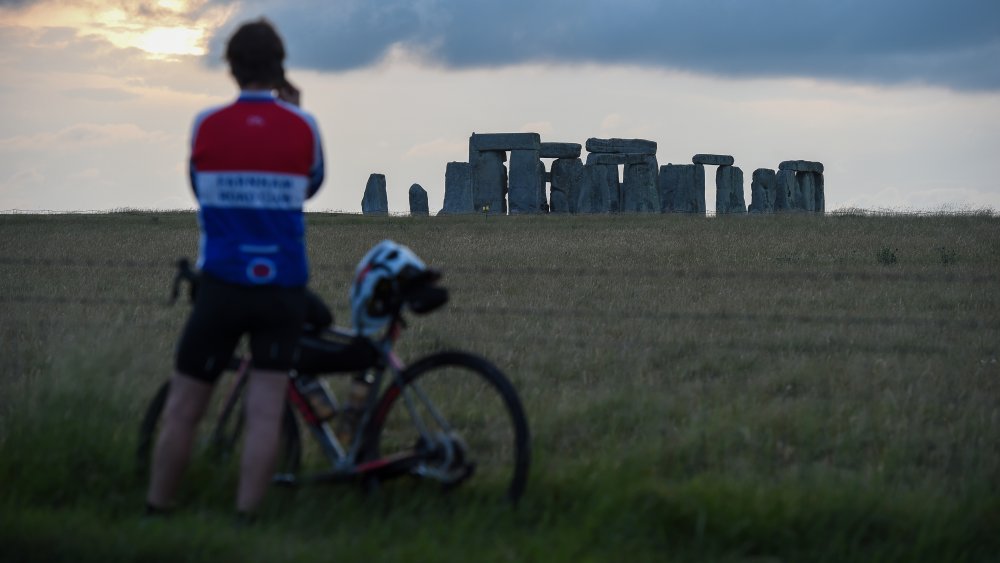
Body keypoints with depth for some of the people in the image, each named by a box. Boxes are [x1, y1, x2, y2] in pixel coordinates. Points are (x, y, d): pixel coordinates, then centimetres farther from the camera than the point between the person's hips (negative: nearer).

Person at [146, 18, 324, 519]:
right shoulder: (303, 126, -3)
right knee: (265, 411, 0)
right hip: (283, 286, 0)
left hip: (222, 284, 0)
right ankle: (244, 521, -5)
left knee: (182, 410, 8)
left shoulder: (205, 125, -4)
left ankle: (156, 516, 15)